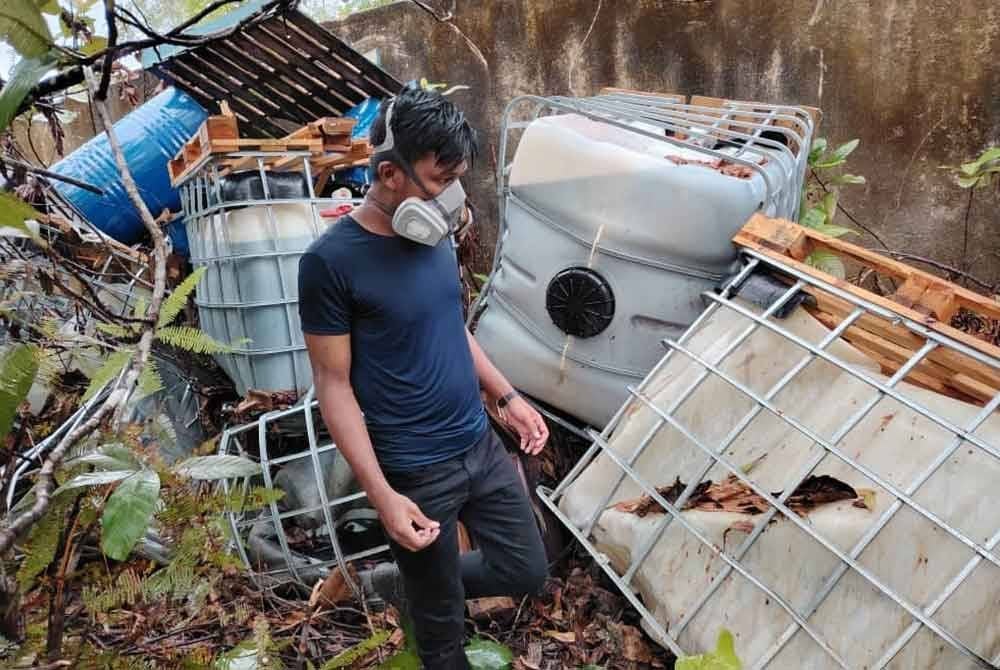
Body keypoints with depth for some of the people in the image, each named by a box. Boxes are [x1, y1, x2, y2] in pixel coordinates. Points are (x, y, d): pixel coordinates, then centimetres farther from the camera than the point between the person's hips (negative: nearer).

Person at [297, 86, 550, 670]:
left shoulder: (435, 235, 0)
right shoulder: (332, 260, -20)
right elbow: (333, 384, -16)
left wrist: (507, 397, 11)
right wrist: (382, 495, -19)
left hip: (481, 445, 7)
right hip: (416, 472, -6)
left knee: (526, 573, 18)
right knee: (444, 622, 13)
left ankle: (407, 583, 38)